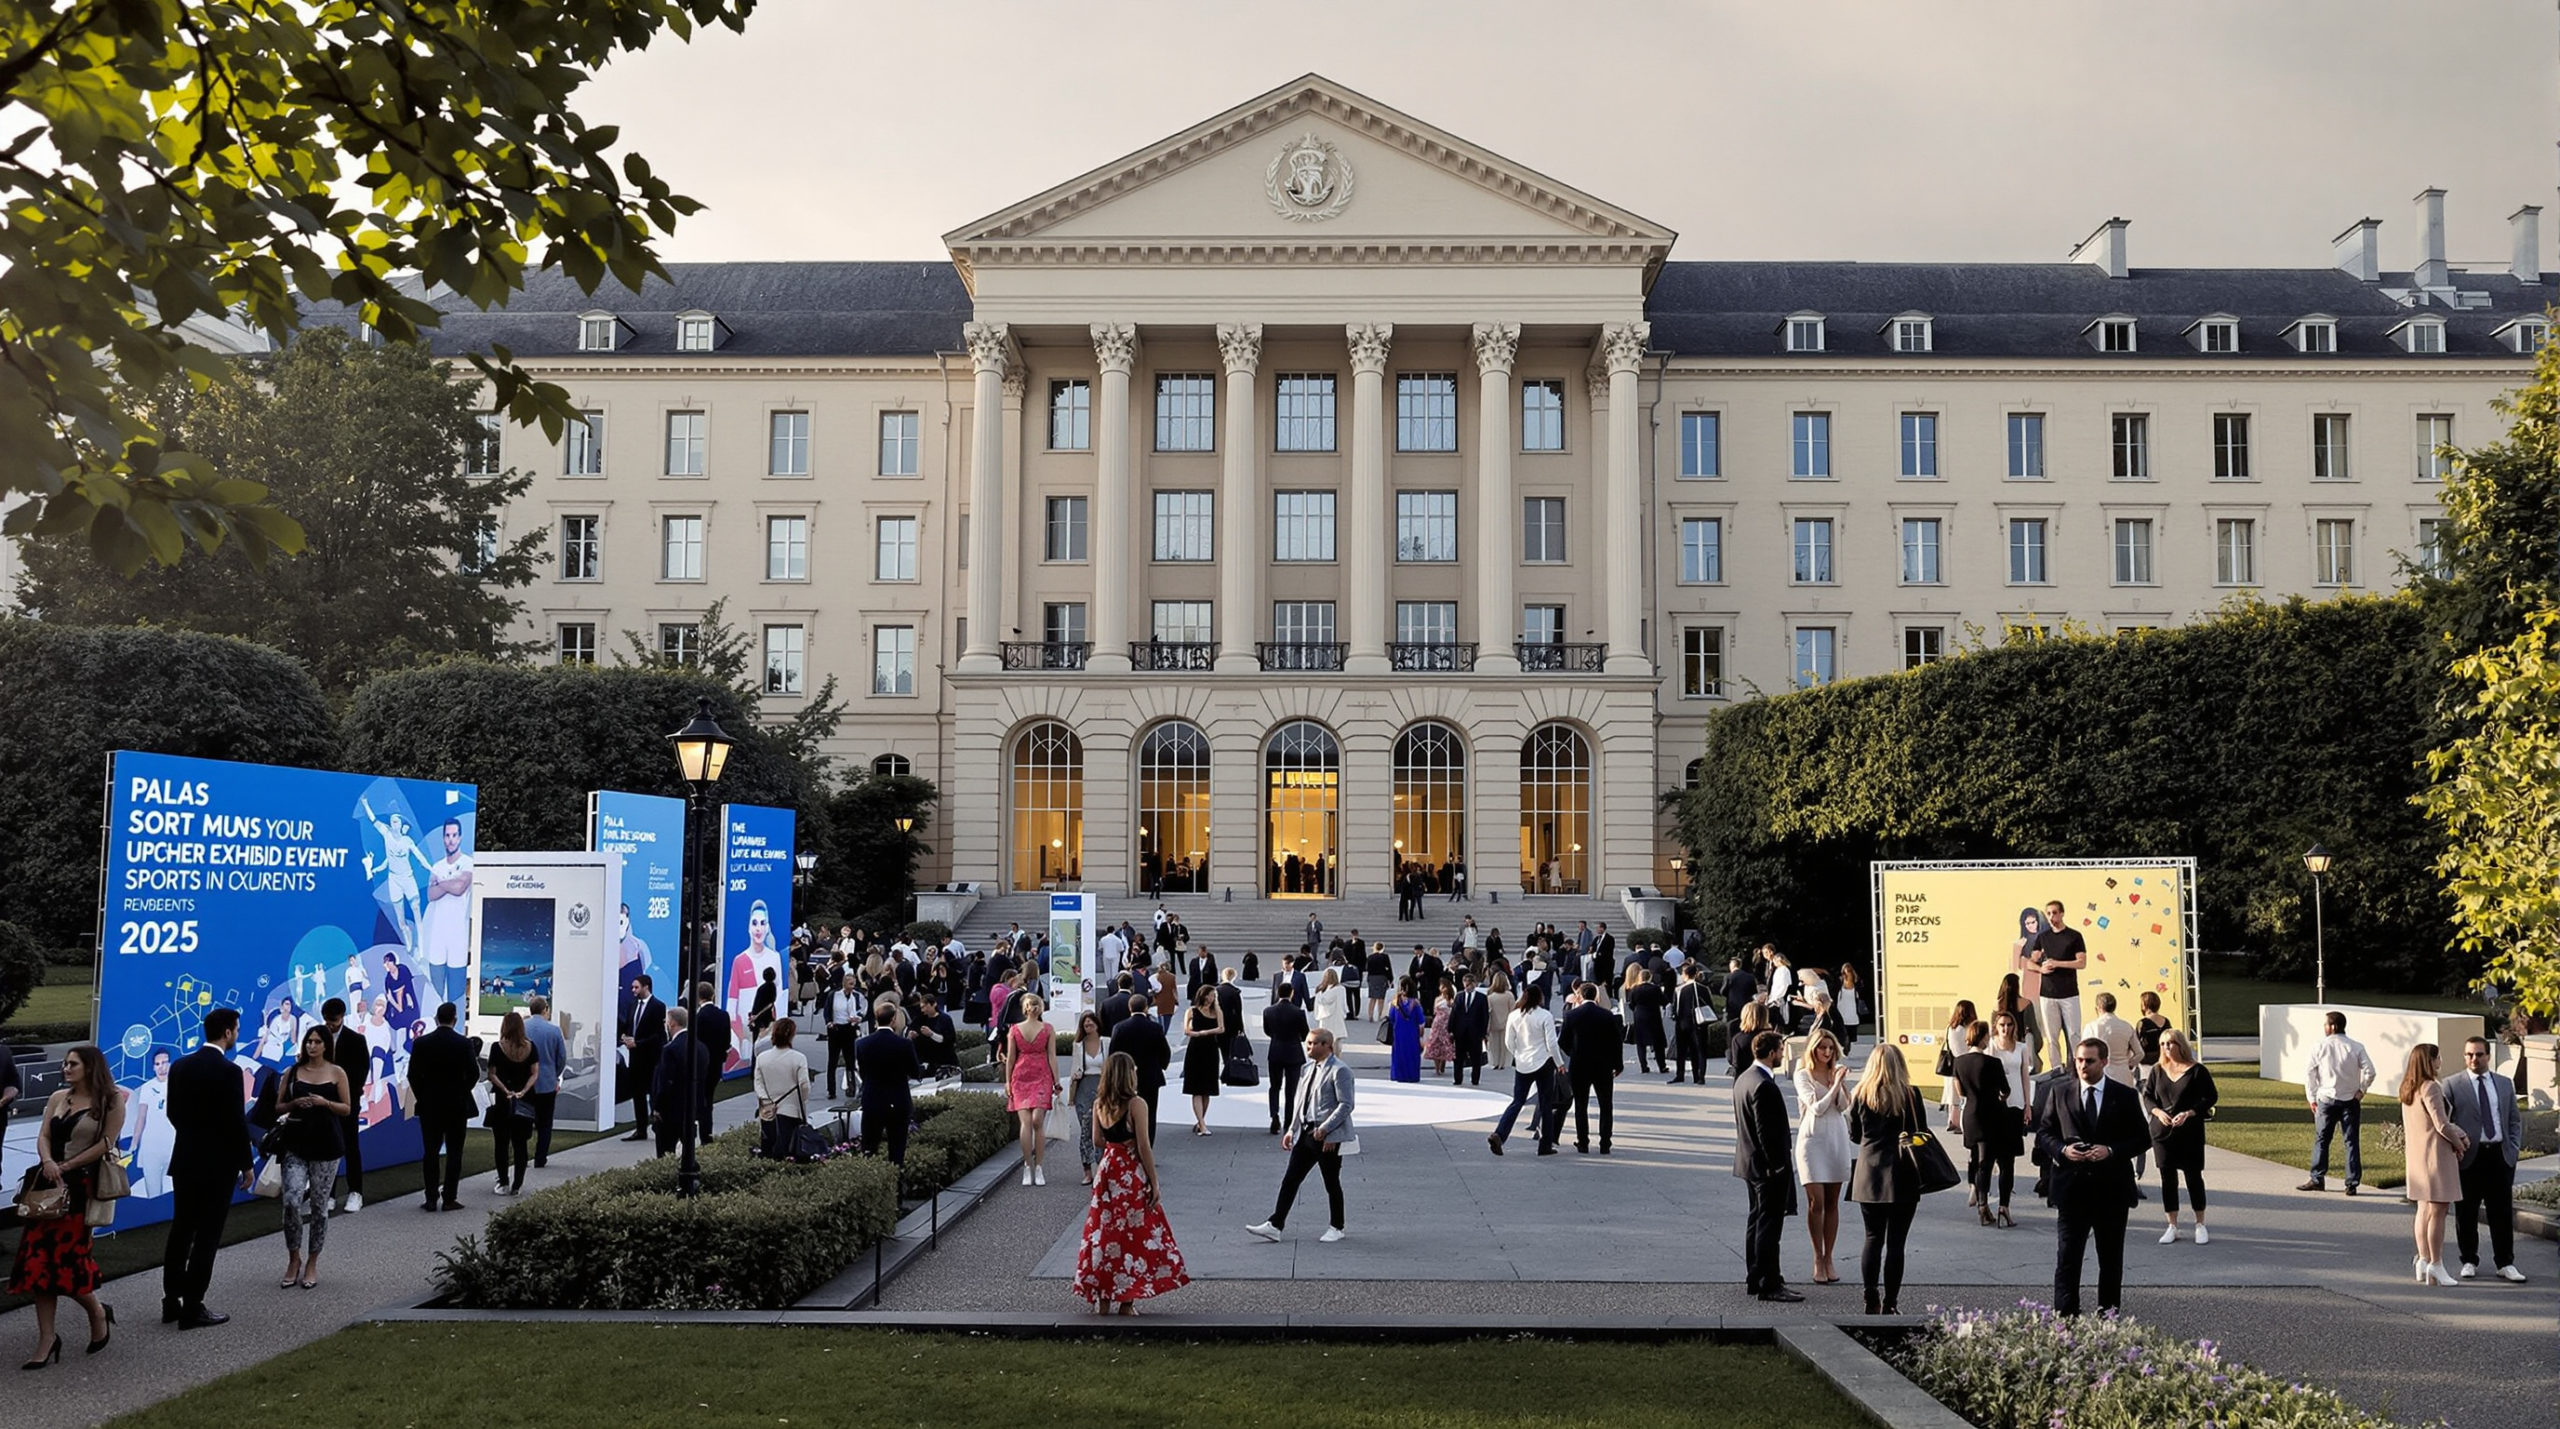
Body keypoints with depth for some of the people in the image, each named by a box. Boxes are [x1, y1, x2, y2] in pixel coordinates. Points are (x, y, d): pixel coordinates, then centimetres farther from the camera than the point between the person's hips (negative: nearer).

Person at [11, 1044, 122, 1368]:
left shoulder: (111, 1100, -4)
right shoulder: (58, 1097, 12)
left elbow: (106, 1144, -8)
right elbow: (43, 1136, 8)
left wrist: (67, 1166, -11)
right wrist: (48, 1162, -12)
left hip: (82, 1184, -6)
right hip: (51, 1181, 6)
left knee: (65, 1257, -8)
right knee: (40, 1258, 0)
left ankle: (97, 1314, 18)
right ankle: (47, 1339, 5)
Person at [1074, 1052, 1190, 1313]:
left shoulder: (1099, 1104, 1)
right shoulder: (1135, 1104, -17)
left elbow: (1097, 1140, 10)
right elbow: (1144, 1147, -15)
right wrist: (1154, 1184, -9)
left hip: (1108, 1172, 6)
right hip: (1132, 1176, -6)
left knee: (1105, 1232, 13)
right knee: (1133, 1234, 5)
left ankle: (1103, 1299, 18)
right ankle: (1127, 1300, 8)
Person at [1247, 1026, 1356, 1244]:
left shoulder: (1339, 1071, -12)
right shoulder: (1310, 1068, 14)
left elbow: (1345, 1105, -18)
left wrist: (1325, 1129, -23)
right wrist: (1292, 1130, 15)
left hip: (1329, 1137, -8)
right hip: (1305, 1134, 8)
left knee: (1331, 1183, 6)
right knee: (1290, 1179, 3)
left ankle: (1336, 1228, 21)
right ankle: (1275, 1226, 3)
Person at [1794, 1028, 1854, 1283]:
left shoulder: (1836, 1072, 10)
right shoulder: (1803, 1075, -3)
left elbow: (1843, 1106, 2)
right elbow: (1817, 1108, -12)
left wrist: (1838, 1081, -11)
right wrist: (1836, 1084, -17)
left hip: (1837, 1139, 4)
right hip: (1813, 1139, -4)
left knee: (1832, 1203, 6)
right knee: (1816, 1202, -7)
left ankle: (1828, 1259, 11)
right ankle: (1818, 1259, 3)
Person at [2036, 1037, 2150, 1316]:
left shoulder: (2124, 1097, 2)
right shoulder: (2059, 1094, 5)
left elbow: (2142, 1139, 2)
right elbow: (2043, 1133, 9)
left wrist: (2110, 1151, -14)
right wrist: (2062, 1149, -11)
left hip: (2112, 1187, 0)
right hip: (2071, 1186, 0)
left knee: (2111, 1255, 10)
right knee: (2067, 1253, -4)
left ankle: (2108, 1312, 22)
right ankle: (2065, 1314, -3)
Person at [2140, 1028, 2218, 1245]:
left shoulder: (2197, 1071, -4)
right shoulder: (2157, 1071, 6)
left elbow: (2211, 1097, -4)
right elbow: (2147, 1096, 10)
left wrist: (2189, 1113, -16)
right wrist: (2158, 1112, -10)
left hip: (2190, 1132, -3)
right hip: (2162, 1131, 3)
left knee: (2193, 1176, 2)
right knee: (2167, 1177, 5)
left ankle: (2200, 1225, 15)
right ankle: (2172, 1226, 14)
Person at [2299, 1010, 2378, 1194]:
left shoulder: (2319, 1047, -5)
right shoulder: (2356, 1047, -3)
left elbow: (2309, 1075, -4)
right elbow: (2369, 1071, -11)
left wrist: (2312, 1098, 5)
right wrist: (2361, 1090, 2)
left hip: (2326, 1100, -1)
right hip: (2350, 1100, 1)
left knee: (2321, 1140, 9)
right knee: (2352, 1142, 5)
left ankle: (2317, 1179, 13)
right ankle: (2352, 1184, 4)